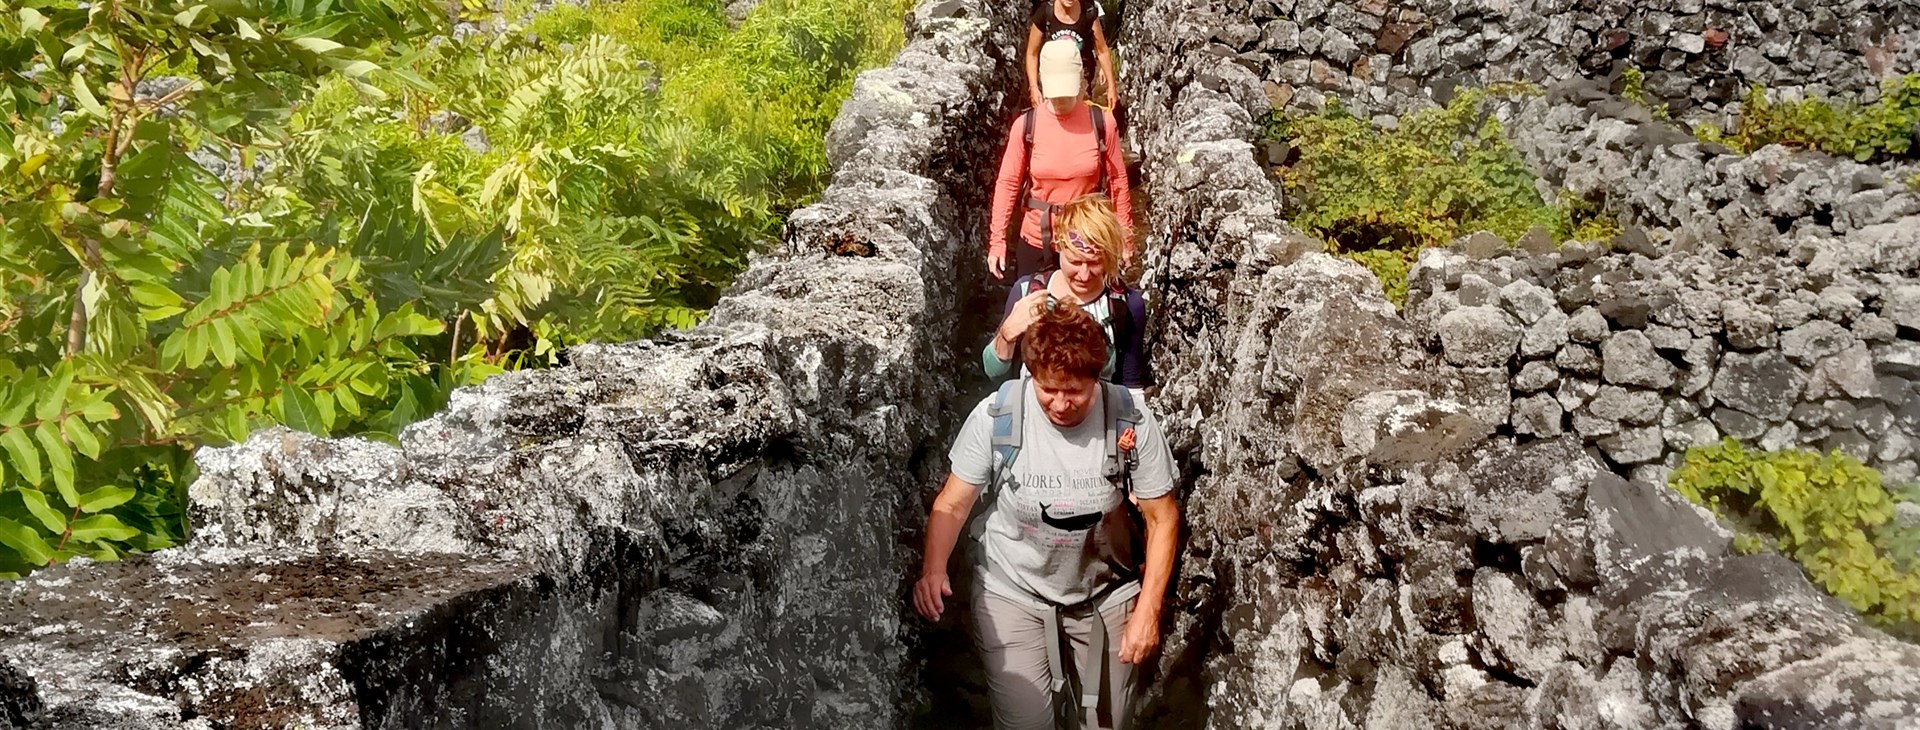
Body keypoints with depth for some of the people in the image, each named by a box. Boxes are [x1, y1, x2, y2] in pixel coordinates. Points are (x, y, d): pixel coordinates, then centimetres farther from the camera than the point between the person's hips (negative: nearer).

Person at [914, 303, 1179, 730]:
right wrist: (933, 568, -28)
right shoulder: (996, 417, -18)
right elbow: (952, 505, -10)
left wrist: (1148, 611, -12)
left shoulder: (1132, 423, -16)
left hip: (1106, 595, 1)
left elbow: (1162, 518, -7)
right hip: (1013, 593, -1)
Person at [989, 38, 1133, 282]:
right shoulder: (1025, 125, -8)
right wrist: (997, 240, -5)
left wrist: (1124, 236, 2)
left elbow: (1118, 181, -1)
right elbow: (1008, 183, -3)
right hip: (1037, 242, 0)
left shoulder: (1101, 123, -8)